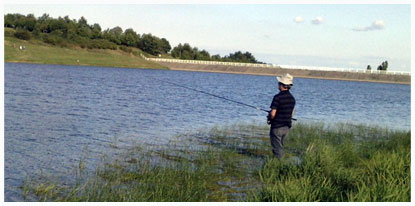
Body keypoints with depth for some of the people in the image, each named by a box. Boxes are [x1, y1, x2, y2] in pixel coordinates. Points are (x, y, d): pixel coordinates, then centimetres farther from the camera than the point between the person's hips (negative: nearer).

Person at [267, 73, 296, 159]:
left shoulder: (278, 97, -19)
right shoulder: (292, 98, 4)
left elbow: (273, 114, -21)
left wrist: (269, 117, -1)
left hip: (277, 127, -7)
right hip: (287, 127, 7)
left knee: (277, 148, 3)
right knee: (280, 146, 21)